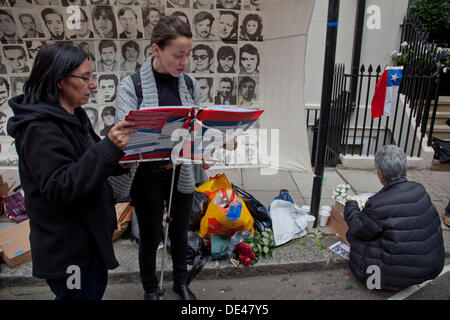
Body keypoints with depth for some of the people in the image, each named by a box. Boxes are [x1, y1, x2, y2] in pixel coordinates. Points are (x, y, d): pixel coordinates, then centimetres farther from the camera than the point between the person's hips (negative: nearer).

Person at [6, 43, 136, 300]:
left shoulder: (75, 116, 6)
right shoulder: (39, 129, -23)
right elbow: (61, 187, -30)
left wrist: (119, 160, -4)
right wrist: (109, 147, -38)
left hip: (92, 235, 9)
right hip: (67, 250, -9)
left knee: (97, 290, 25)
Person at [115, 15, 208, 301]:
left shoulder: (189, 84, 1)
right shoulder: (131, 86, -12)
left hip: (182, 172, 4)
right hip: (148, 175, -3)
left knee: (180, 232, 22)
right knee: (150, 237, 15)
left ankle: (181, 282, 48)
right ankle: (150, 290, 43)